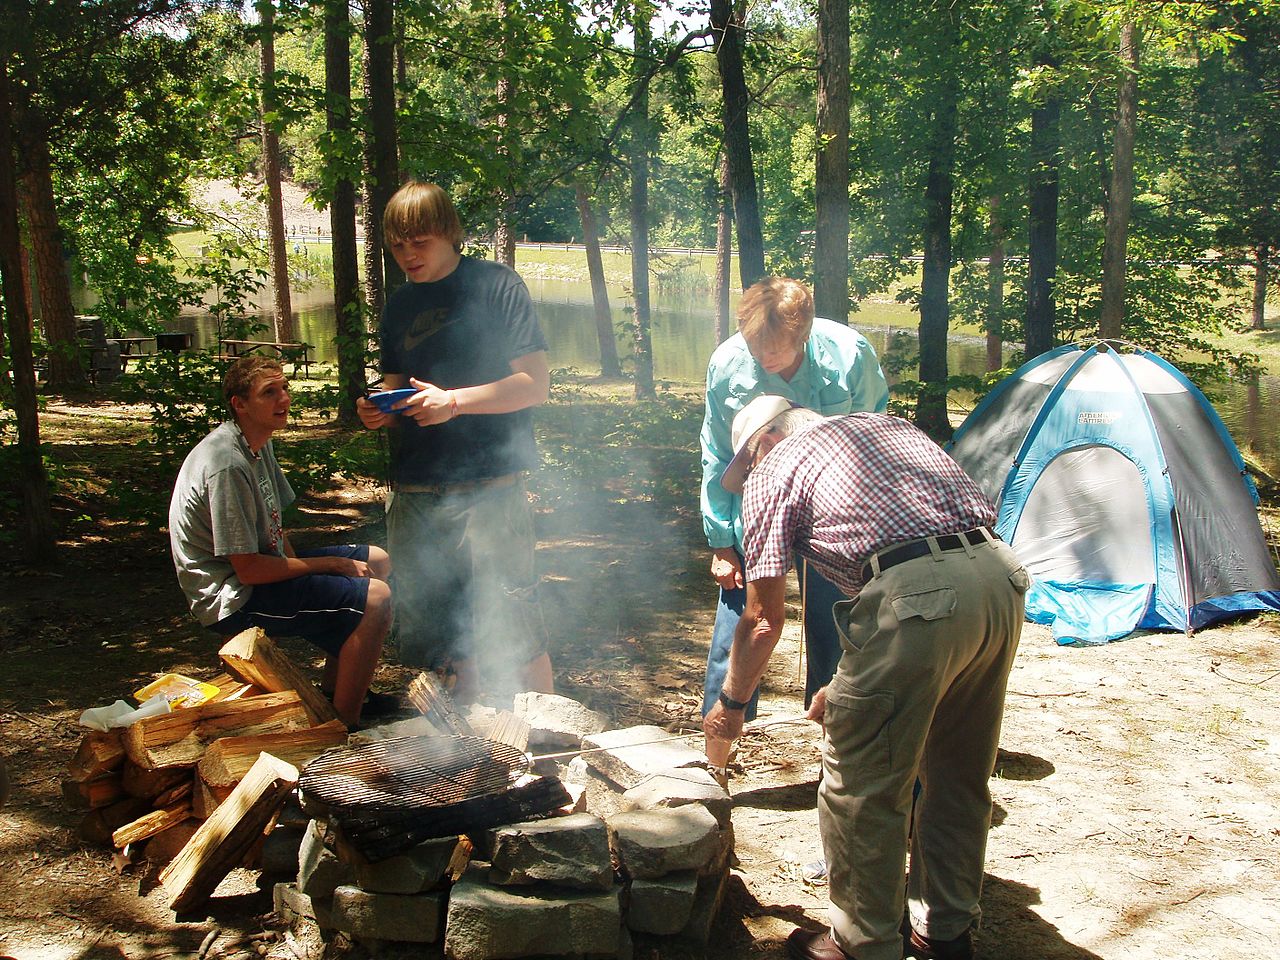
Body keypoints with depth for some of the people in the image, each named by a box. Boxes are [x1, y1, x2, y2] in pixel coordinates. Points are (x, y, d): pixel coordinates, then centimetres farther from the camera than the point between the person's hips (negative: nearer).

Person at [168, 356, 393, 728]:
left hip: (264, 564, 10)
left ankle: (332, 691, 19)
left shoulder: (259, 444, 7)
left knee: (376, 561, 14)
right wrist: (331, 564, -16)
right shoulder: (227, 465, -25)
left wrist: (298, 563, -2)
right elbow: (250, 570, -25)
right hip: (234, 599, -10)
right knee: (375, 598, -22)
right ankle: (344, 725, -11)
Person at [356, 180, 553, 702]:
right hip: (416, 492, 6)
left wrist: (455, 400, -18)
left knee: (512, 626, -4)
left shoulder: (495, 285, -4)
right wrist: (382, 411, 0)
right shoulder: (399, 305, 14)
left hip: (490, 487, -6)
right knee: (439, 629, 12)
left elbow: (535, 384, -8)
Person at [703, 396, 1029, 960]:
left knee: (860, 788, 10)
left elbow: (764, 619, 9)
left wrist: (731, 703, 26)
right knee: (960, 774, 23)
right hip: (1001, 575, 8)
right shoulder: (888, 425, 31)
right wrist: (850, 682, 36)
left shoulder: (771, 471, 11)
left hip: (917, 594, -8)